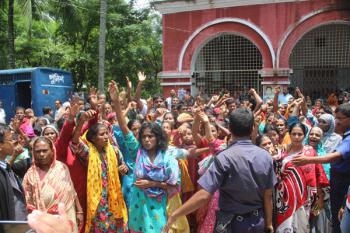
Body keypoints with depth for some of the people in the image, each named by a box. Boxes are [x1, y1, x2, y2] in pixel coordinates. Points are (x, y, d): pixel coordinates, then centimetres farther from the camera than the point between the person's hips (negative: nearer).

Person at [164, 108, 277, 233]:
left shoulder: (224, 157, -21)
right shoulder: (265, 156, -7)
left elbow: (204, 195, -25)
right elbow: (268, 195, -1)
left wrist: (174, 215, -17)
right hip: (258, 222, 4)